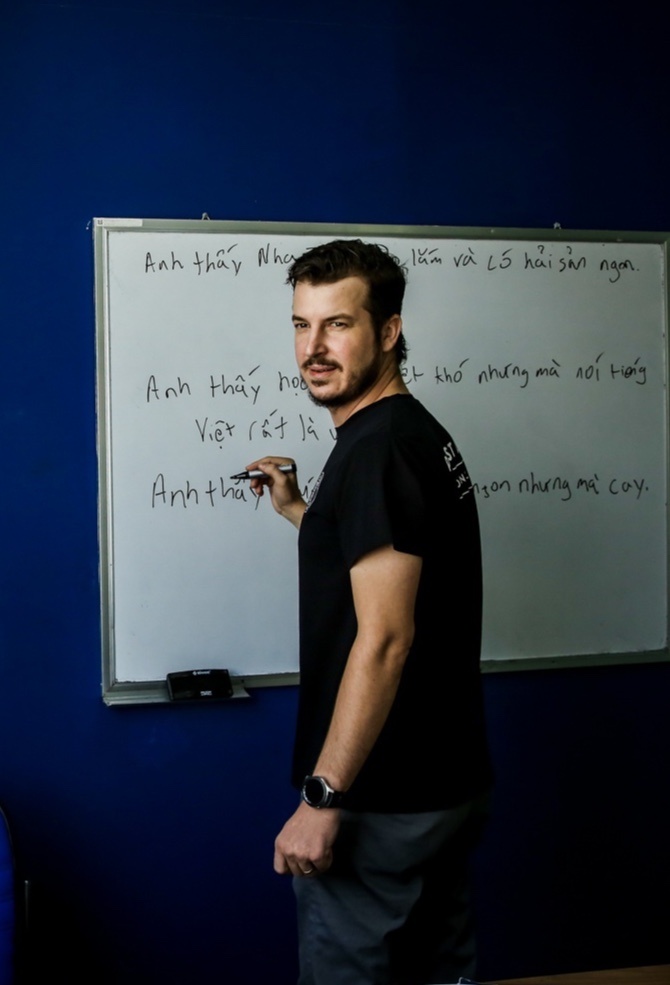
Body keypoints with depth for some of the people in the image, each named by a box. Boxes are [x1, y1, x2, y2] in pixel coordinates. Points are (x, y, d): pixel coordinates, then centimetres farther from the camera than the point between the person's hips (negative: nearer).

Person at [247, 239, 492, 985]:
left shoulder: (374, 449, -19)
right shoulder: (423, 434, 10)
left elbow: (385, 637, -25)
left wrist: (322, 797, -23)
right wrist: (301, 513, 21)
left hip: (382, 803, -10)